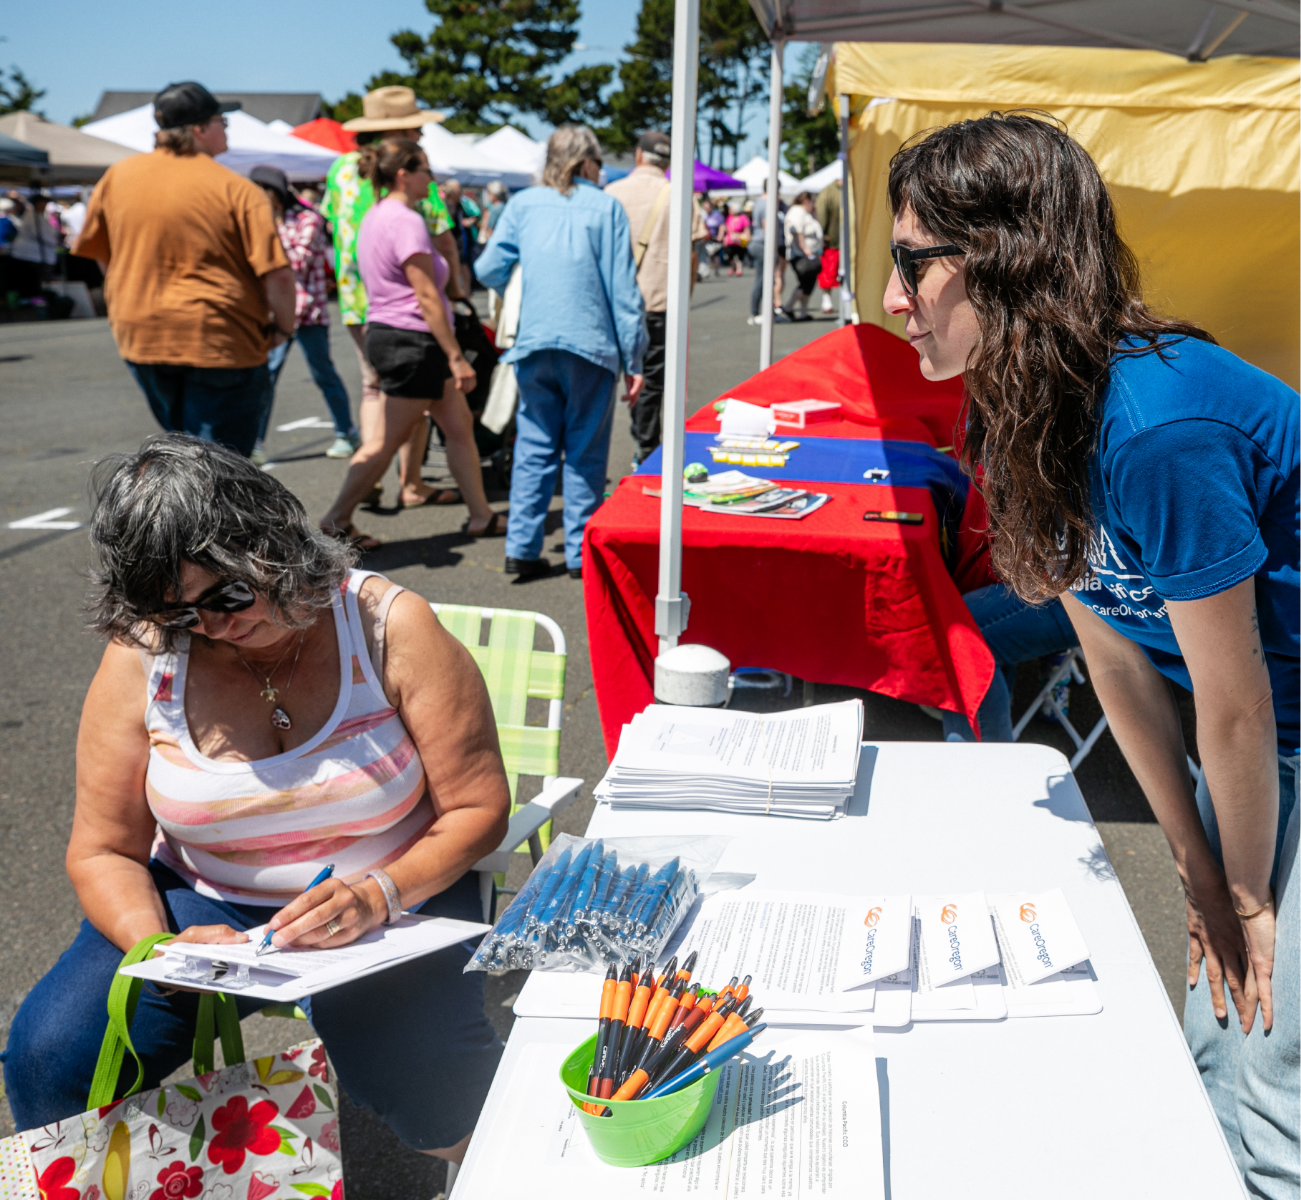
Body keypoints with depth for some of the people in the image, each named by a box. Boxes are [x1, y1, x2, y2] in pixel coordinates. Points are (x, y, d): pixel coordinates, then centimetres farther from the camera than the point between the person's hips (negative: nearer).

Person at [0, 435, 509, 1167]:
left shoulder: (389, 627, -15)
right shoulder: (143, 657, -8)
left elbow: (478, 807, -11)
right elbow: (102, 851, -2)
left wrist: (381, 893, -28)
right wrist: (157, 948, -22)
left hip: (391, 895, -2)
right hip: (204, 904, 3)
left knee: (415, 1072, -29)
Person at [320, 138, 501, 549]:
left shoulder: (375, 216, 15)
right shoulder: (405, 220, -16)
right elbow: (427, 298, -20)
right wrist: (456, 357, -19)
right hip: (411, 341, -11)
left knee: (460, 426, 13)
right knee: (385, 442, -1)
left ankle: (481, 516, 19)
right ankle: (338, 518, 10)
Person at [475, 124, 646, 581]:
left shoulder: (522, 204, 9)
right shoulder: (606, 207, 2)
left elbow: (488, 270, 6)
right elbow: (623, 290, -2)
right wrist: (632, 360, 0)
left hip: (534, 343, 3)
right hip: (590, 343, -2)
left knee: (534, 446, 10)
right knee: (585, 450, 6)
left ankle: (521, 548, 7)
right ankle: (581, 552, 10)